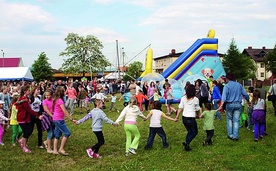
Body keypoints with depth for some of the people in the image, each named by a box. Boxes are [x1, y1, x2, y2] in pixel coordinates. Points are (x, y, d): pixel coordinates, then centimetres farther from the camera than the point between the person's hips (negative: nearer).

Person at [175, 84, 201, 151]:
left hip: (184, 118, 4)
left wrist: (177, 116, 2)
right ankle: (187, 142, -5)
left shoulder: (183, 98, -1)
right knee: (195, 132, 15)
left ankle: (187, 145, 14)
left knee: (190, 131, 22)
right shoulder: (196, 99, -9)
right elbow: (197, 109, 2)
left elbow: (180, 108, -2)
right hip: (191, 118, -4)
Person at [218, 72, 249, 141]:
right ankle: (235, 136, 4)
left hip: (229, 104, -2)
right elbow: (245, 94, 12)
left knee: (229, 119, 15)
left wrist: (221, 105, -29)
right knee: (236, 120, 5)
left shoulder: (227, 86, -6)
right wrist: (248, 100, 29)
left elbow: (224, 96, -20)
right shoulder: (239, 85, 7)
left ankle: (230, 134, 13)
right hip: (238, 104, 2)